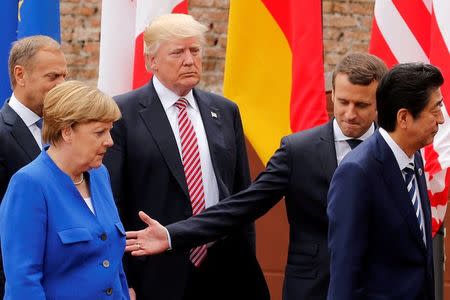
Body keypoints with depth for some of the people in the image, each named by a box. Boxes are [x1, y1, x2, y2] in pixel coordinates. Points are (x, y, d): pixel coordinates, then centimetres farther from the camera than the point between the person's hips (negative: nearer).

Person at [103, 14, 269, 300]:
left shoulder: (226, 112, 12)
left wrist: (247, 263, 12)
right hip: (158, 276, -4)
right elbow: (112, 201, -5)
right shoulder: (123, 113, -3)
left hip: (225, 275, 4)